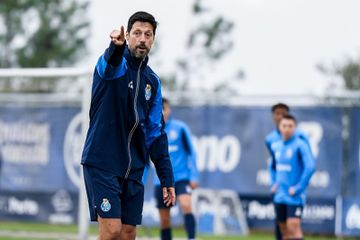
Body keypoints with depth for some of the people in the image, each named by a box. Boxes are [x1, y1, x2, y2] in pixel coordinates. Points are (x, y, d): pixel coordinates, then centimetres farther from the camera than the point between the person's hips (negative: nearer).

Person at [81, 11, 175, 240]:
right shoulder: (115, 65, -5)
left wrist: (167, 178, 11)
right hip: (102, 163, -6)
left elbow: (156, 133, 16)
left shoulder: (153, 81, 12)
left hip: (133, 168, 6)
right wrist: (116, 47, -58)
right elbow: (110, 65, -33)